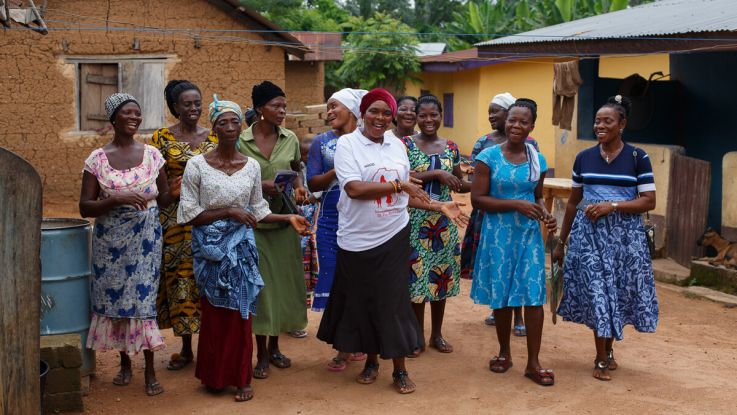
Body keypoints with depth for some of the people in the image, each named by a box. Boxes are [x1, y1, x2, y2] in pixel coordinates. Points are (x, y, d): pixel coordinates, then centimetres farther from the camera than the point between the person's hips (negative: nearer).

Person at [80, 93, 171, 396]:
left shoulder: (152, 154, 2)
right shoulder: (96, 159, -3)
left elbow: (165, 197, 9)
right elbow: (85, 207, -5)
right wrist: (118, 200, -20)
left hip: (146, 237, 0)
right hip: (110, 240, 0)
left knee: (144, 297, -2)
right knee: (115, 296, 6)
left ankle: (150, 370, 7)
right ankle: (125, 363, 24)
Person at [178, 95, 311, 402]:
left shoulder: (251, 166, 3)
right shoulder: (197, 164, -7)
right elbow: (188, 214, -10)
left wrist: (289, 218, 1)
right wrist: (228, 212, -17)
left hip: (240, 248, 2)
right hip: (210, 248, -2)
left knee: (240, 312, 4)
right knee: (214, 313, 6)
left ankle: (241, 378, 17)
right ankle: (214, 376, 23)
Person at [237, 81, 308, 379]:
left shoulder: (290, 139, 4)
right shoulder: (241, 141, -7)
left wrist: (299, 187, -1)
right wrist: (260, 185, -17)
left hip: (284, 220, 4)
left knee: (283, 281, 9)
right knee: (260, 284, 1)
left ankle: (274, 346, 26)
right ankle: (261, 354, 13)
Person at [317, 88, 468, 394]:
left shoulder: (397, 146, 9)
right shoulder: (347, 144, -6)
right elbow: (354, 189, -19)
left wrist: (440, 207, 4)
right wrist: (398, 185, -14)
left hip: (394, 237, 3)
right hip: (357, 240, -3)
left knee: (393, 301, 4)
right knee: (362, 302, 9)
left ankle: (400, 369, 15)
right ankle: (371, 361, 28)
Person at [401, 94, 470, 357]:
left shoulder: (450, 147, 8)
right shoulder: (406, 144, -4)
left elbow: (459, 184, 11)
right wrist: (436, 173, -22)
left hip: (443, 220, 4)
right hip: (415, 219, -4)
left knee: (441, 275, 9)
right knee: (416, 275, 0)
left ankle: (437, 334, 23)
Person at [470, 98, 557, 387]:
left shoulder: (537, 160, 5)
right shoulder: (489, 157, -7)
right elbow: (477, 199, -11)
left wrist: (545, 214, -4)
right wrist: (515, 204, -19)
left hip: (529, 234, 2)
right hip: (498, 234, -2)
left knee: (533, 296, -1)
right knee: (501, 295, 8)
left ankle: (533, 362, 9)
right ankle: (504, 353, 28)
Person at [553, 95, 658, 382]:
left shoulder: (637, 157, -1)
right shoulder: (584, 158, 6)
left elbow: (649, 201, -5)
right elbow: (573, 202, 12)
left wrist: (612, 205, -18)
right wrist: (561, 243, 12)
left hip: (624, 234, -1)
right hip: (589, 232, 1)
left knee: (617, 291, 6)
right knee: (596, 291, -1)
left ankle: (608, 349, 27)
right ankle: (601, 359, 10)